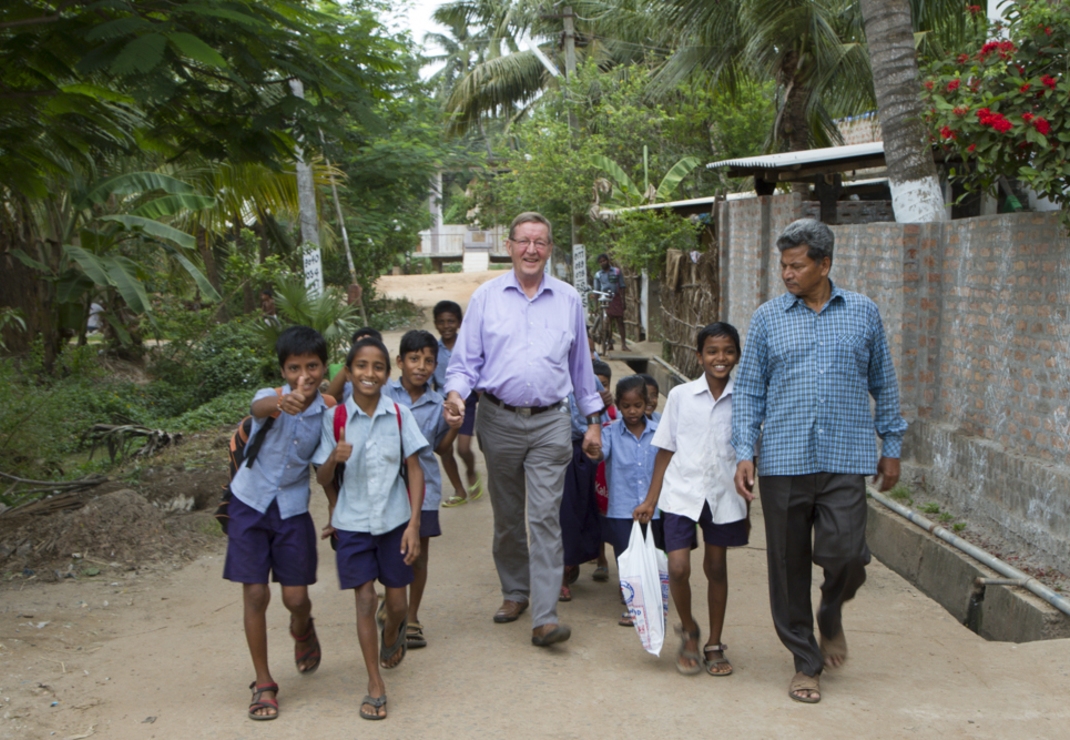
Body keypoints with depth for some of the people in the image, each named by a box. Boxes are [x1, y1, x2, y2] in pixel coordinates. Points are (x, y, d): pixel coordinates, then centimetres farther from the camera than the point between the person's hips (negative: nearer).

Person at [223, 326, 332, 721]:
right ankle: (263, 684, 14)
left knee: (296, 597, 2)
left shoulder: (326, 413, -6)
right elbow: (261, 407, -42)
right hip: (251, 504, -2)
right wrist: (283, 403, -64)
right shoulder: (269, 397, -15)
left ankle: (302, 630, 40)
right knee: (255, 594, -1)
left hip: (293, 509, 2)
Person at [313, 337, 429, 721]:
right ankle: (375, 685, 11)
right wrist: (334, 458, -25)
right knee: (365, 600, -3)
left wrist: (413, 524, -9)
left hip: (394, 519, 1)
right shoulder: (334, 419, -7)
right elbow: (323, 478, -2)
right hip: (352, 523, -1)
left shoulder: (399, 414, -7)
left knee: (397, 602, 11)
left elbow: (415, 469, -3)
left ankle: (392, 634, 47)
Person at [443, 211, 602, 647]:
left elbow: (581, 364, 14)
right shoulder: (486, 297, 3)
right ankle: (515, 591, 31)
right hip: (499, 419, 1)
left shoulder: (568, 300, 7)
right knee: (507, 516, 12)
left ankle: (545, 617, -8)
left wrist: (593, 420, 13)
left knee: (545, 517, -8)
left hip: (550, 422, -1)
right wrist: (456, 393, -17)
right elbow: (466, 359, 3)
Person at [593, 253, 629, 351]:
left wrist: (623, 301, -3)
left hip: (616, 298, -1)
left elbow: (621, 287, 4)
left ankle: (623, 343, -3)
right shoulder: (598, 275, 8)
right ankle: (609, 343, 7)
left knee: (620, 321, -4)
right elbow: (596, 291, 10)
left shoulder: (617, 271, 4)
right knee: (608, 322, 1)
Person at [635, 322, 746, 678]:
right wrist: (651, 499, 5)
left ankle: (714, 644, 26)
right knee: (678, 568, -11)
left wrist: (748, 509, 11)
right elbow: (666, 450, 5)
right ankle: (688, 631, 16)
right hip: (682, 492, -1)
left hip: (725, 496, 1)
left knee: (716, 568, 11)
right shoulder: (680, 396, 0)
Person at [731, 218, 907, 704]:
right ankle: (806, 662, 21)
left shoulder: (862, 313, 7)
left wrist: (891, 446, 13)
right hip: (784, 460, 1)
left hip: (845, 460, 0)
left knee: (845, 554, -10)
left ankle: (831, 618, 25)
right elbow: (749, 390, 6)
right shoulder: (768, 318, 6)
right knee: (789, 564, 4)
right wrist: (745, 452, -3)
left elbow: (883, 385, 14)